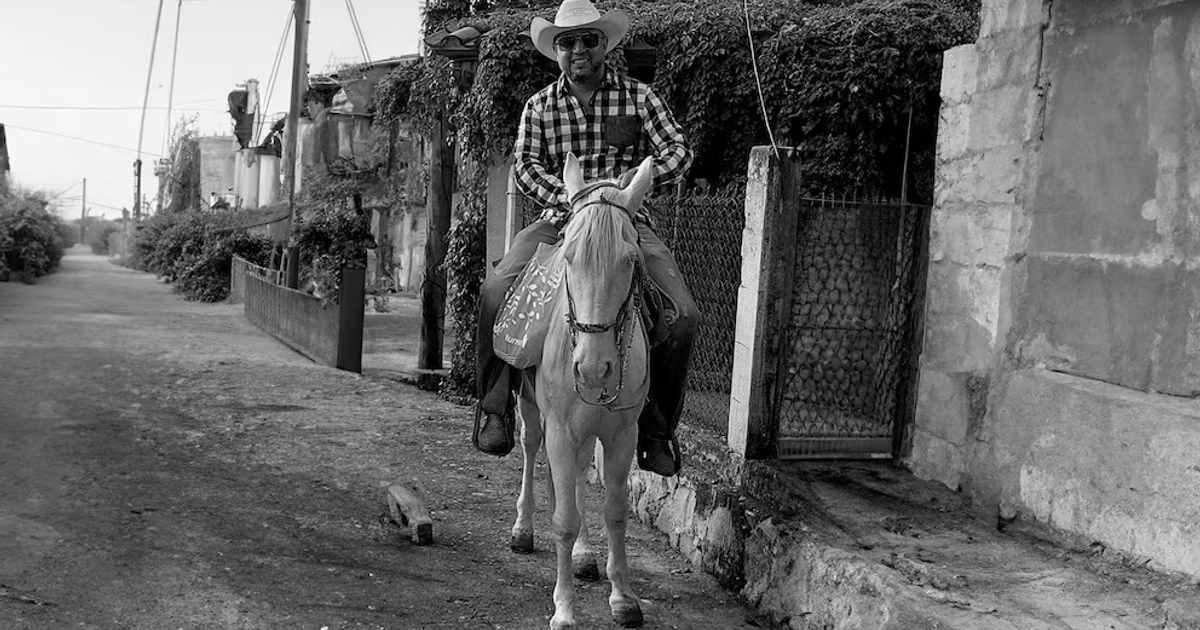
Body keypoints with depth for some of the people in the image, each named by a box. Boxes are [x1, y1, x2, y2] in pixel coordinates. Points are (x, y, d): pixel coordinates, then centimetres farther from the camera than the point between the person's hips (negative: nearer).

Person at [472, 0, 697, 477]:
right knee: (495, 293, -24)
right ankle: (495, 409, -10)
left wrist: (640, 176, -20)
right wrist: (567, 197, -21)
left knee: (681, 316, -20)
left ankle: (657, 428, -2)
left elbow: (679, 151, 0)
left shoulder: (639, 97, 8)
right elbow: (525, 167, -2)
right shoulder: (539, 106, 10)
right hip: (559, 220, 1)